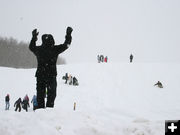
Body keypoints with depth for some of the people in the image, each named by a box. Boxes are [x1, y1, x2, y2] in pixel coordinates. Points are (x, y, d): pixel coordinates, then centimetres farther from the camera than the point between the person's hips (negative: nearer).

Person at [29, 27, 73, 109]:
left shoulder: (38, 49, 2)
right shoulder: (54, 49, -7)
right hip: (51, 75, -3)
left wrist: (34, 37, 37)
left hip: (40, 75, 3)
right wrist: (68, 34, 17)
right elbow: (66, 45, 4)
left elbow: (31, 47, 25)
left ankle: (40, 108, 6)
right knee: (51, 93, 4)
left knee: (40, 94, 9)